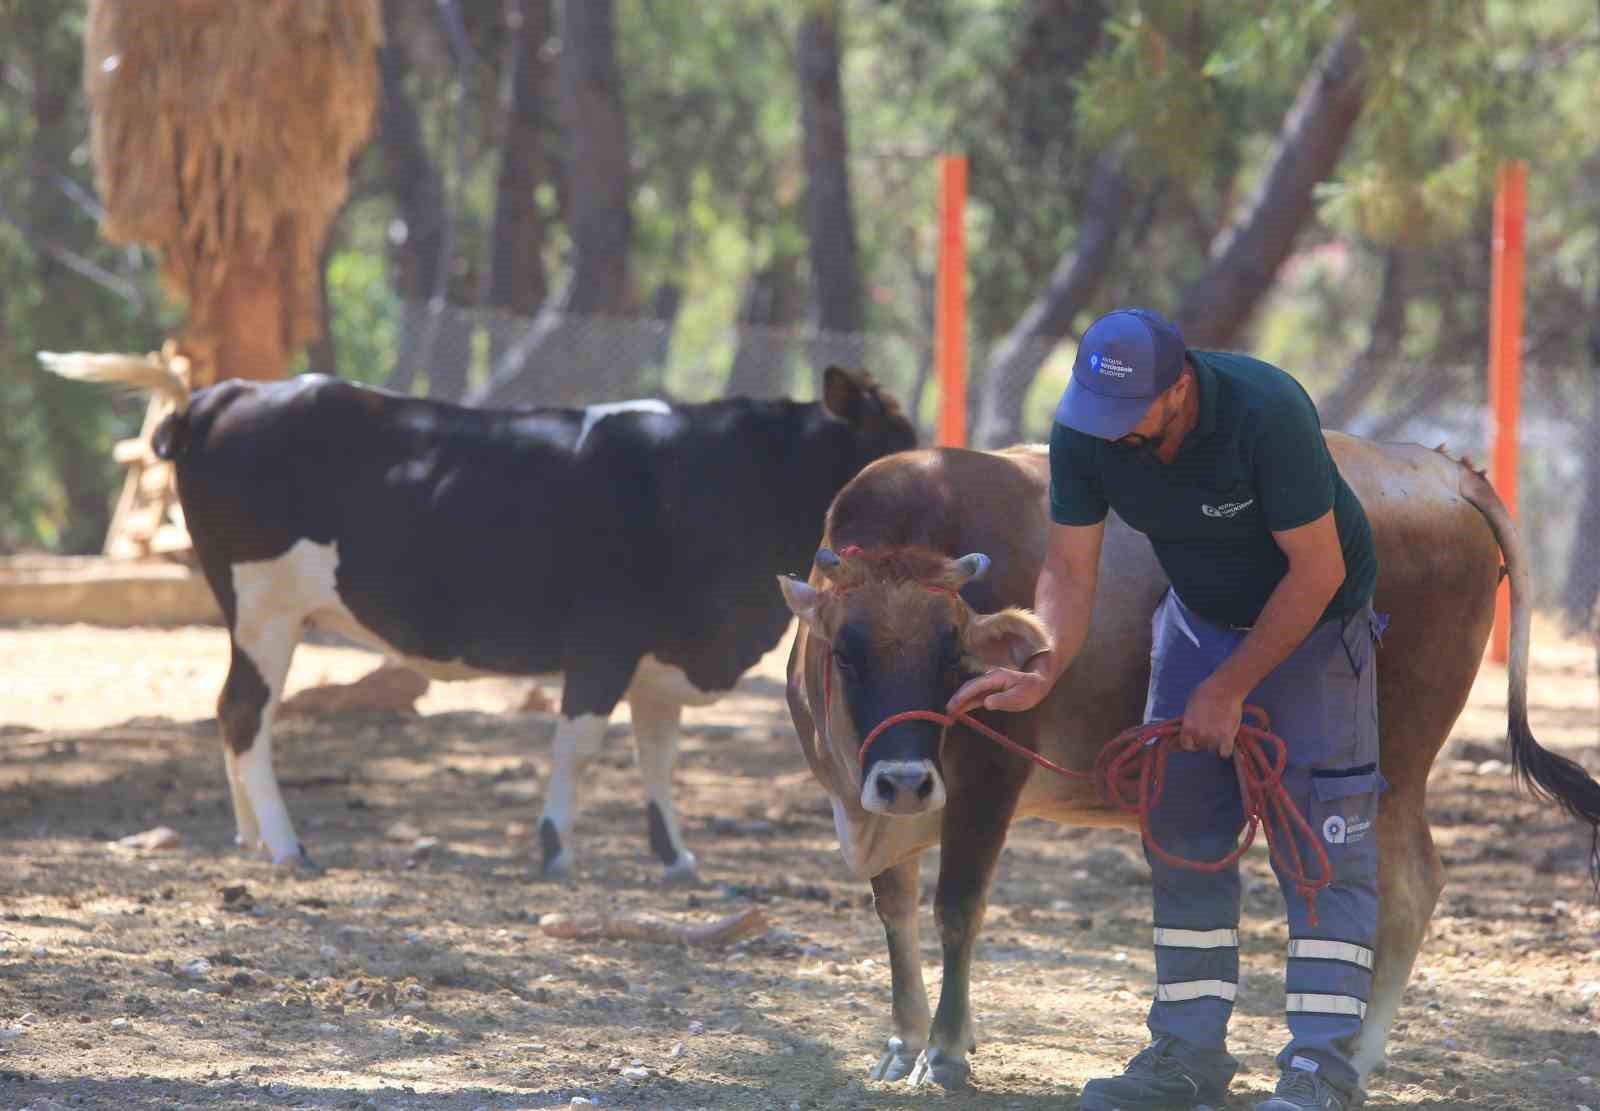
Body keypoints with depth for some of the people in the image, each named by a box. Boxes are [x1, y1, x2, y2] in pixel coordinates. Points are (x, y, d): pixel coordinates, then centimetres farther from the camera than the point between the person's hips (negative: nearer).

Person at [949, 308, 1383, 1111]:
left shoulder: (1266, 411, -33)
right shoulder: (1082, 433, -18)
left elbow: (1317, 570, -26)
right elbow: (1069, 570, -13)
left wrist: (1230, 687, -21)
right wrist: (1041, 672, -31)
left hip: (1312, 617, -5)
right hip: (1201, 614, 5)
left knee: (1322, 833, -12)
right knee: (1182, 829, 2)